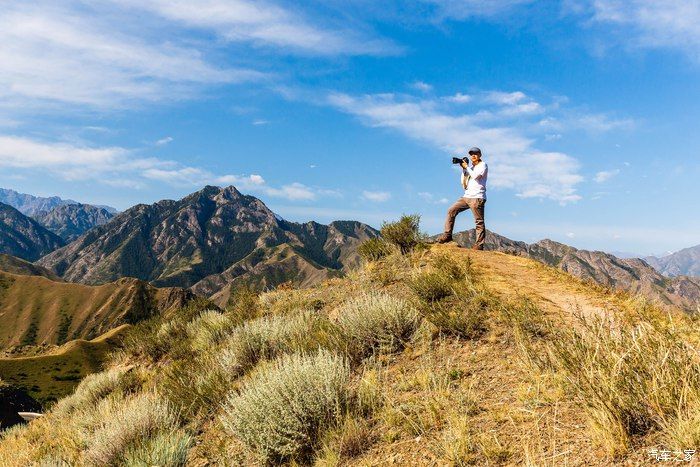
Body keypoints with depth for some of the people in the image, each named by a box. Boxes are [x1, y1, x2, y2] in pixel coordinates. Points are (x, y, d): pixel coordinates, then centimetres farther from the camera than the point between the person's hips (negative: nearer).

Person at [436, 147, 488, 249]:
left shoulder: (483, 165, 3)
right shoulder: (470, 167, 22)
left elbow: (475, 176, -16)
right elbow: (464, 184, 16)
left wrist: (466, 167, -4)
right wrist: (464, 169, 9)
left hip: (477, 198, -7)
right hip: (467, 196, 7)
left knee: (479, 221, -7)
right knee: (451, 210, -5)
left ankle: (479, 244, -7)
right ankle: (447, 235, -2)